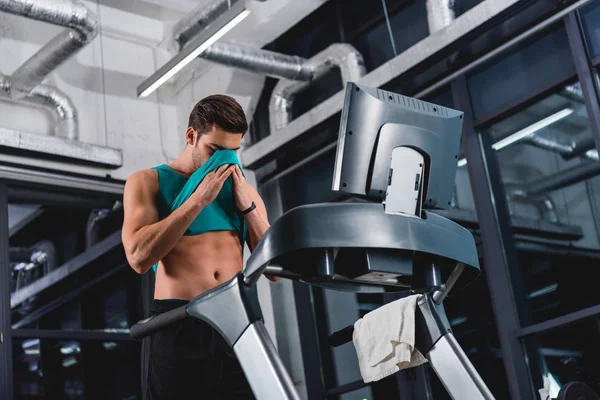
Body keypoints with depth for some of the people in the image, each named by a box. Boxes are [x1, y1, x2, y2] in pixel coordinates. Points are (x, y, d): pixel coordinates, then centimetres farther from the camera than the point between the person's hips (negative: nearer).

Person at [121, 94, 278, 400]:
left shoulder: (243, 190, 17)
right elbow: (139, 257, -11)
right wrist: (199, 199, -10)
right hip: (178, 327, -3)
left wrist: (247, 206, 0)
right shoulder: (147, 182, 7)